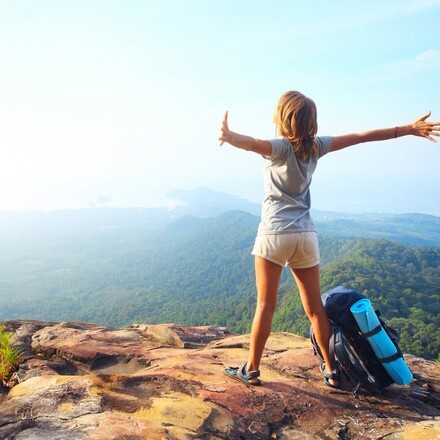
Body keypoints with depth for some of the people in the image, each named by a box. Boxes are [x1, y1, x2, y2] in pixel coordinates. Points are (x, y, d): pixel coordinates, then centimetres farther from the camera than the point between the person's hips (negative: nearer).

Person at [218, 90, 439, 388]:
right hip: (306, 235, 5)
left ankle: (251, 370, 13)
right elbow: (361, 137, 10)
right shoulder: (316, 145, 6)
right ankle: (331, 370, 24)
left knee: (266, 305, 3)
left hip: (275, 233, -5)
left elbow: (253, 143, -32)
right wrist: (408, 129, 17)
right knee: (315, 307, 14)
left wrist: (229, 136, -50)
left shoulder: (280, 146, -8)